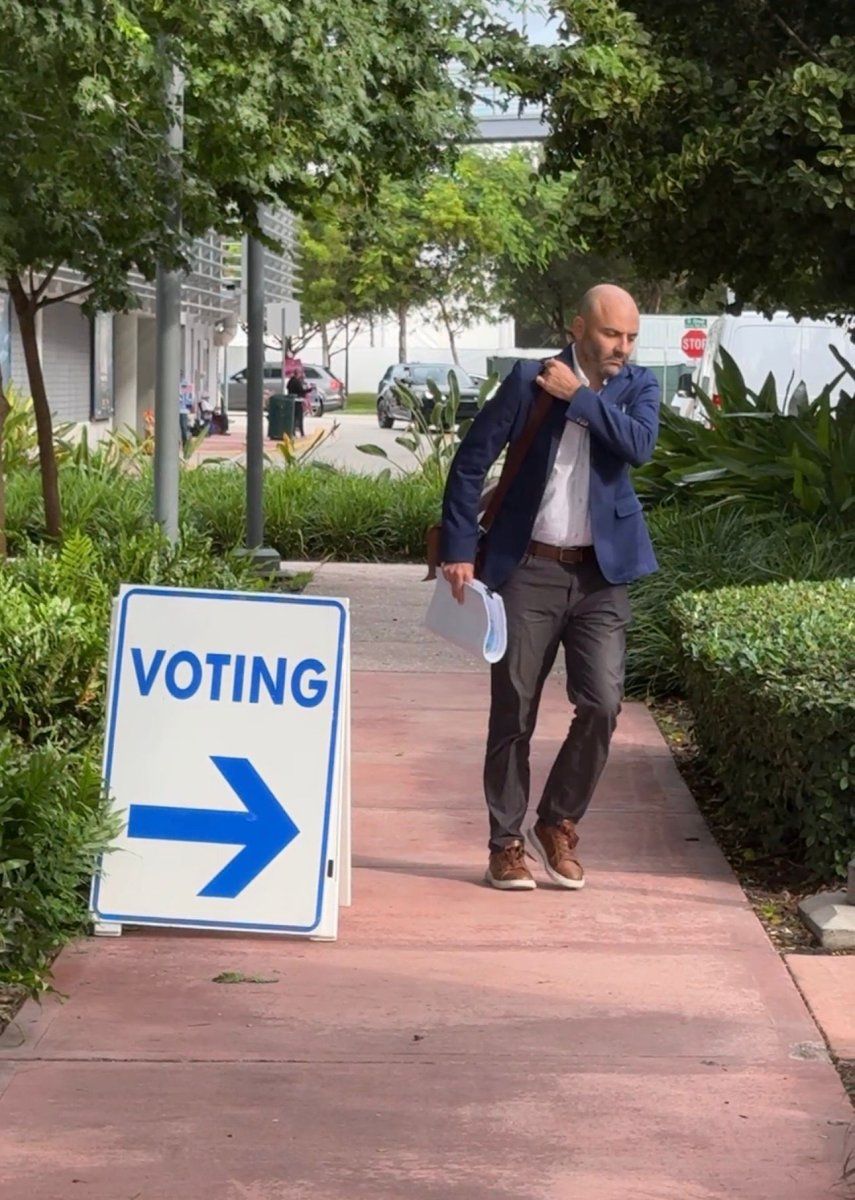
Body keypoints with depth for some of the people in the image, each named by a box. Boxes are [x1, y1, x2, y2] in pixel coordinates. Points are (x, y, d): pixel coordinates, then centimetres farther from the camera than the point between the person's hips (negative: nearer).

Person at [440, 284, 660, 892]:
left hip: (600, 574, 2)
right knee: (514, 712, 3)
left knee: (602, 706, -7)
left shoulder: (639, 386, 4)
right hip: (529, 571, -1)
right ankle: (508, 842, 15)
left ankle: (558, 825, 13)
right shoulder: (531, 380, -3)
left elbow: (641, 445, -17)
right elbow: (471, 461, -1)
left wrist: (579, 397, -16)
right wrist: (460, 549, -5)